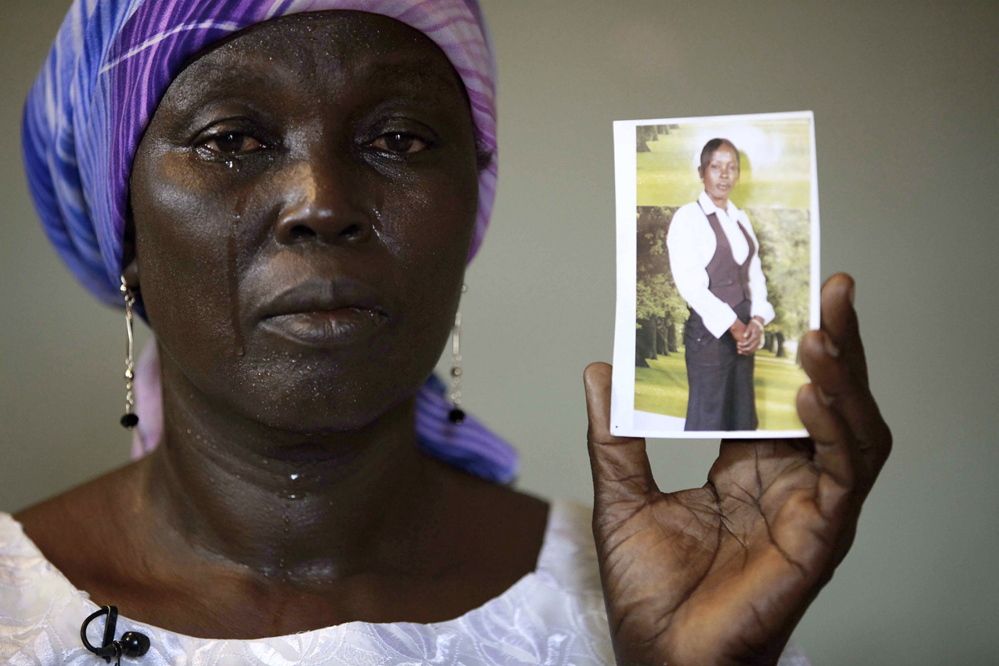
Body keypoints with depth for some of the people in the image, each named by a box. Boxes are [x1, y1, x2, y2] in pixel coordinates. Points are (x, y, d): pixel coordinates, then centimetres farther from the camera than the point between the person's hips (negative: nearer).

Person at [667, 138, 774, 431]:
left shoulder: (741, 219, 14)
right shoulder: (687, 217, -7)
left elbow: (755, 274, 10)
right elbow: (689, 283, -15)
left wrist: (757, 321, -7)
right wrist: (733, 325, -16)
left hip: (743, 331, 6)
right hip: (708, 331, -6)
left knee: (742, 417, 10)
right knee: (708, 418, -3)